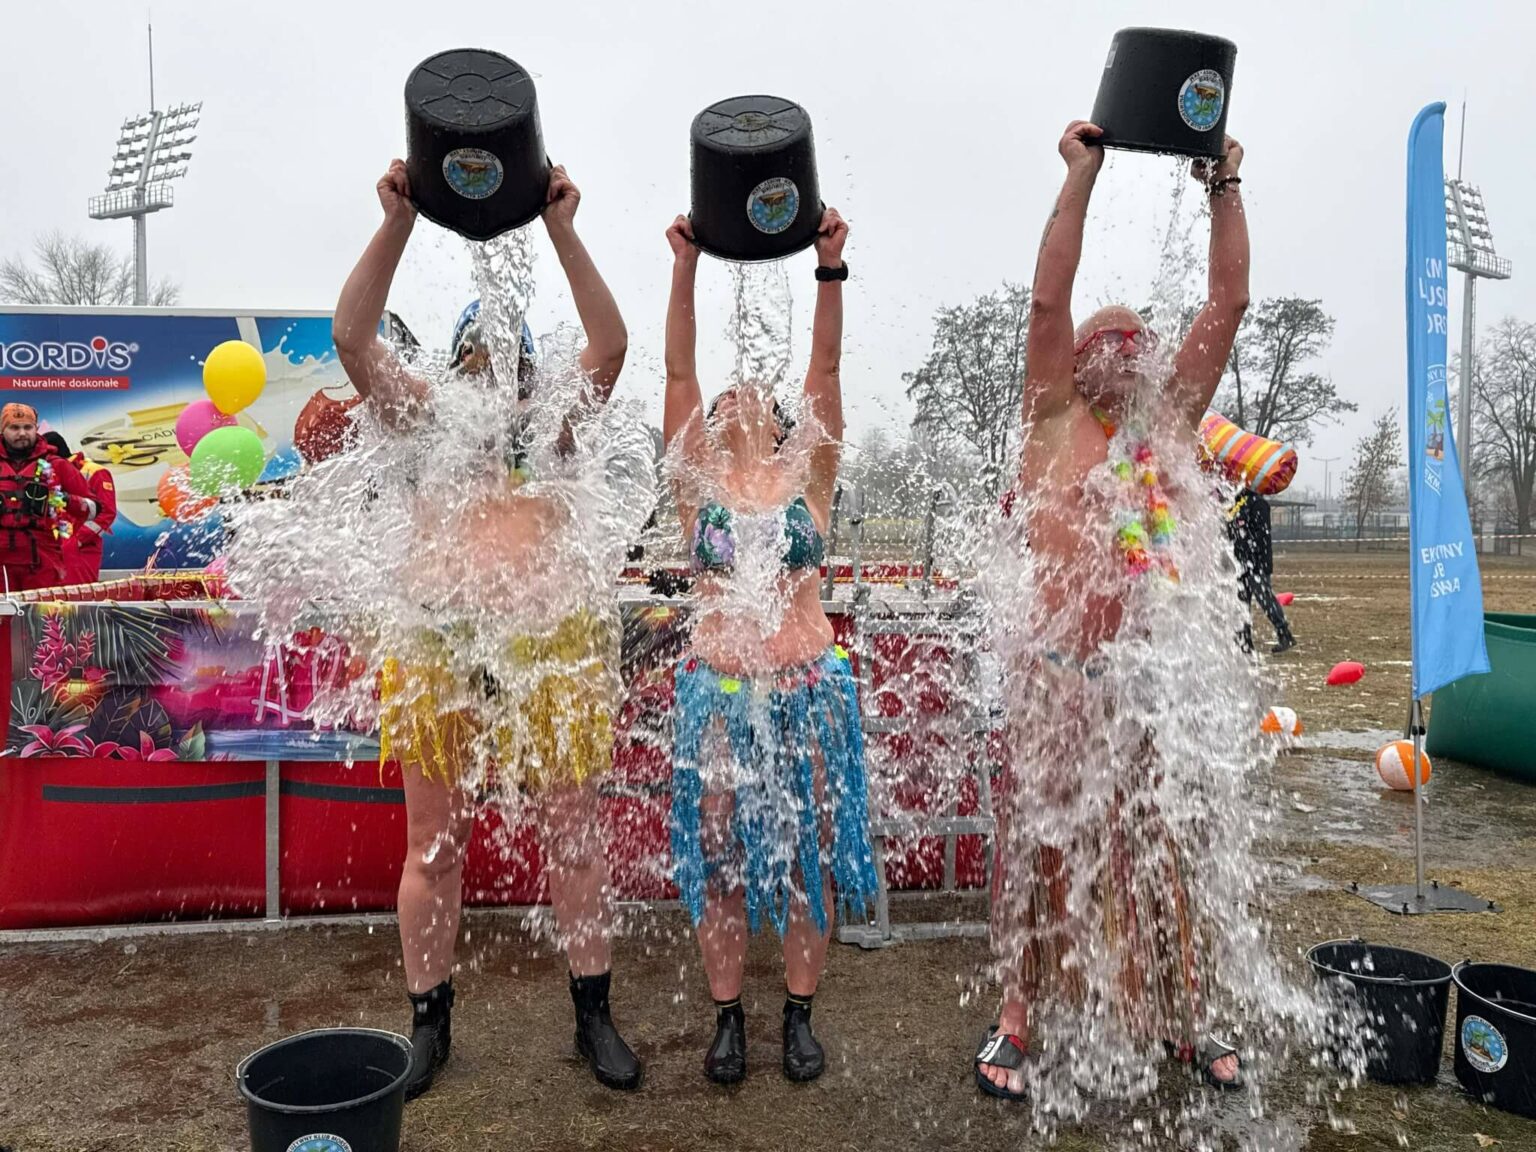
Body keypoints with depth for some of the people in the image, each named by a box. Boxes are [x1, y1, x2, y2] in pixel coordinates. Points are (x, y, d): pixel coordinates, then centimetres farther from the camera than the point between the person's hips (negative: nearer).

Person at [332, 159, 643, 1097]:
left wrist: (562, 230, -8)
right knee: (434, 843, 9)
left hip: (554, 640, 0)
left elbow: (611, 343, -3)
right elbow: (352, 336, 0)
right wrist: (398, 223, -7)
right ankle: (430, 1022, 25)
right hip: (441, 641, 1)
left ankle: (595, 1013, 21)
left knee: (572, 834, 6)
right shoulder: (427, 422, 12)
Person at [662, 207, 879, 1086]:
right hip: (718, 690, 0)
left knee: (810, 853, 7)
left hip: (808, 688, 0)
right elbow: (678, 371, -3)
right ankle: (729, 1016, 23)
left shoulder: (810, 473, 6)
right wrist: (686, 269, -11)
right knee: (719, 856, 7)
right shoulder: (697, 479, 5)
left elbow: (827, 367, -4)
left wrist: (830, 270, -14)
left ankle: (800, 1014, 24)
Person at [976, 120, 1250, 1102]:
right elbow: (1047, 298, -7)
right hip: (1057, 671, -4)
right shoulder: (1056, 422, 4)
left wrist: (1224, 188, 9)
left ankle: (1181, 1018, 28)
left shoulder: (1172, 426, 14)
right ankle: (1019, 1020, 18)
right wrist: (1082, 174, -5)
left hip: (1155, 672, 4)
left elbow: (1229, 305, 10)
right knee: (1041, 839, 4)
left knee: (1156, 847, 13)